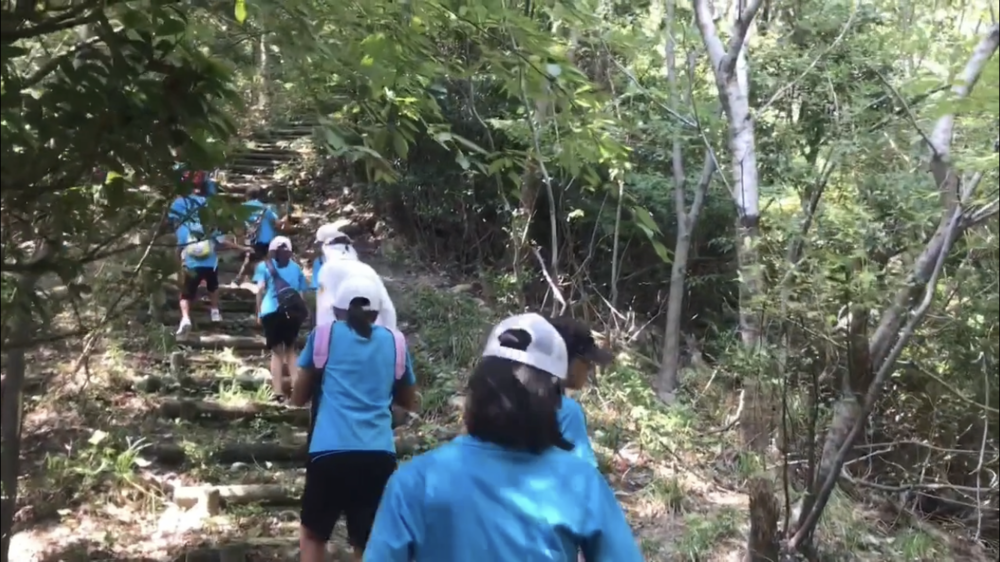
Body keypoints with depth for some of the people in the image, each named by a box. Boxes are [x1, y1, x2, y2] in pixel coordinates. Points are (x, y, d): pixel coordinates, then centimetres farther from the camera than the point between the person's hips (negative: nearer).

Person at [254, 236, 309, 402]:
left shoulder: (265, 266, 8)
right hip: (292, 312, 2)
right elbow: (301, 293, 9)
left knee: (277, 352, 4)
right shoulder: (296, 268, 14)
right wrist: (301, 313, 14)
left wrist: (259, 313, 3)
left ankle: (278, 392, -1)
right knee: (290, 350, 16)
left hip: (272, 312, -2)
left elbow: (260, 290, -2)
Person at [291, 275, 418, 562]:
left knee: (313, 534, 19)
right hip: (379, 455, 2)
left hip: (330, 452, -1)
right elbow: (409, 402, 23)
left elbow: (298, 397, 16)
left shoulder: (324, 335, 9)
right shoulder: (393, 341, 13)